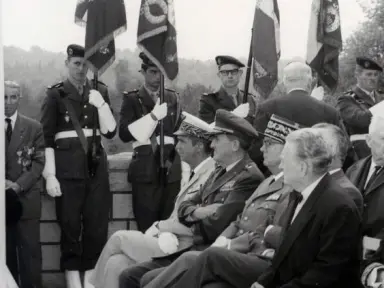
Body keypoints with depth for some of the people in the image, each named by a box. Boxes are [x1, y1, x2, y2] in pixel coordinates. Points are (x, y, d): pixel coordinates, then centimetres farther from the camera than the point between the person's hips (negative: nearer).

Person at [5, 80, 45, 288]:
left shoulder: (34, 127, 7)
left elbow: (39, 161, 2)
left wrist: (18, 185, -11)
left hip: (26, 197, 0)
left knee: (30, 248, -1)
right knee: (5, 250, 2)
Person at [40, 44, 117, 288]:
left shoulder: (100, 92, 8)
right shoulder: (56, 94, 0)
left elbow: (110, 131, 4)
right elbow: (46, 137, -3)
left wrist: (101, 104, -11)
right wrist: (50, 174, -9)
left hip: (96, 164, 3)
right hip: (68, 165, -3)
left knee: (97, 225, 4)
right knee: (70, 225, -1)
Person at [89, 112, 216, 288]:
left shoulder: (211, 176, -15)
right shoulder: (196, 173, 17)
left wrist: (158, 227, -9)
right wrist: (157, 229, 2)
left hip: (180, 250, -8)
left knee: (119, 238, -5)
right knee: (116, 264, -6)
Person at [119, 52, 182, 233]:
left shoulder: (172, 98, 14)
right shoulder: (132, 99, 2)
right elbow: (124, 134, -10)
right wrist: (153, 116, -18)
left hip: (171, 167, 3)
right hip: (145, 169, -3)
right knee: (146, 227, -6)